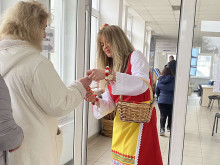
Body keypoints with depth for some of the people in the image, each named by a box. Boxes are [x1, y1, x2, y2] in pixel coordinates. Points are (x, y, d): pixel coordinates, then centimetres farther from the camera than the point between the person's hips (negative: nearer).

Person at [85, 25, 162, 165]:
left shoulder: (135, 56, -4)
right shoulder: (110, 68, 16)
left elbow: (141, 84, -25)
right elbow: (110, 104, 10)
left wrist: (109, 74, -33)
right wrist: (95, 100, -11)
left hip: (139, 122, -6)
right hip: (120, 124, 7)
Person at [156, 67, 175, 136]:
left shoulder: (160, 80, 3)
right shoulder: (173, 80, -6)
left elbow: (157, 91, 11)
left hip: (161, 100, 1)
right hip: (171, 101, -1)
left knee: (163, 115, -1)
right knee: (170, 115, 16)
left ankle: (162, 128, -17)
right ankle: (169, 127, 28)